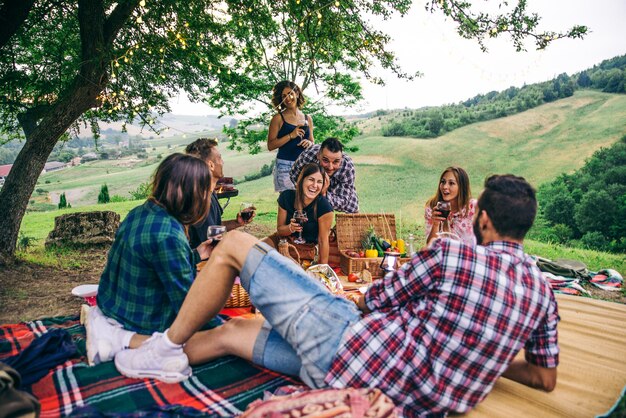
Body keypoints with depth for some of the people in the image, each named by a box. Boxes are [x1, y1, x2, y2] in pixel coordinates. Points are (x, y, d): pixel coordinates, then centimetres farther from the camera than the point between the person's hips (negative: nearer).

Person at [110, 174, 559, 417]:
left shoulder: (449, 254, -13)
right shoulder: (543, 292, 5)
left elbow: (372, 301, -3)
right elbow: (546, 378, 13)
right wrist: (487, 355, 25)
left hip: (346, 342, -7)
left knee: (237, 244, 6)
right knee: (233, 330, 21)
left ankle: (168, 346, 17)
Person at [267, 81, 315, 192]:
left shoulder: (307, 118, 13)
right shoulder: (278, 118, 1)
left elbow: (312, 141, 23)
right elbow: (270, 145, -6)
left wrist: (309, 143, -1)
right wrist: (291, 135, -13)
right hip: (285, 165, -4)